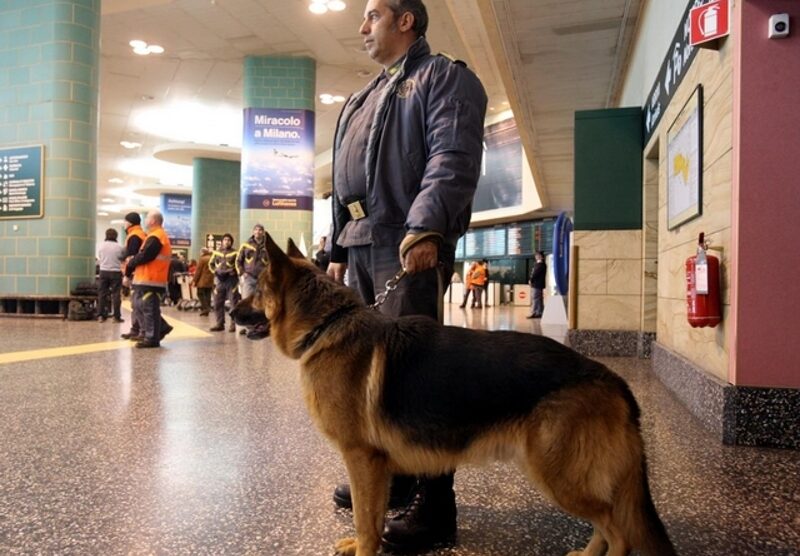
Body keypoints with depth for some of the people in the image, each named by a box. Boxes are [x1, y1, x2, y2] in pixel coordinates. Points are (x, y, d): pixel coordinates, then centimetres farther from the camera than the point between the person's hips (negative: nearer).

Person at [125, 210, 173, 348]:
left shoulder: (155, 237, -14)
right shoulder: (160, 236, 20)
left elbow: (144, 256, -19)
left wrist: (130, 265, -3)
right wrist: (132, 265, 10)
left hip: (150, 280, -10)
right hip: (151, 279, 10)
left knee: (149, 309, -6)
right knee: (148, 308, 15)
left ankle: (151, 338, -2)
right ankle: (162, 328, 19)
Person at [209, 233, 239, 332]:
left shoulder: (235, 253, 2)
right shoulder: (216, 252, 13)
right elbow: (211, 264, 16)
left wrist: (233, 270, -17)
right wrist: (215, 271, -1)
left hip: (231, 280, -4)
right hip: (219, 280, 4)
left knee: (233, 302, -4)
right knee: (217, 303, 6)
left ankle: (233, 324, 0)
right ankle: (220, 324, 15)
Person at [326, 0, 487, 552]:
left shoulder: (444, 77, 3)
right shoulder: (368, 96, 29)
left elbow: (452, 158, -15)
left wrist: (425, 227, -28)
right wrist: (340, 248, 21)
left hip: (408, 244, -9)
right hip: (361, 245, 9)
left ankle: (435, 505, 0)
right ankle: (390, 474, 26)